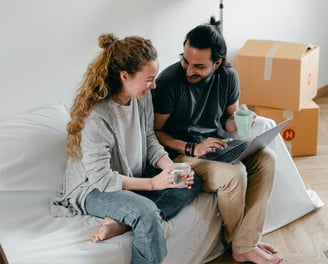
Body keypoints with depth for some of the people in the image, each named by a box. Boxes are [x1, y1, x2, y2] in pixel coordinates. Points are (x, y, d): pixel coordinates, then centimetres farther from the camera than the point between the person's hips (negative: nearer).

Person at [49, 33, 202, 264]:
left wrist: (172, 168, -14)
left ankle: (120, 223, -18)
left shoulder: (143, 97, -7)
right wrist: (152, 183, -24)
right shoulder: (97, 116, -29)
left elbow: (150, 141, 5)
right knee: (146, 211, -34)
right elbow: (100, 177, -26)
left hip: (133, 178, 9)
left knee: (193, 183, -6)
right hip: (94, 189, -8)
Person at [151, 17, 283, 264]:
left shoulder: (228, 75, -4)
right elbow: (154, 132, -14)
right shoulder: (169, 81, -20)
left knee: (266, 158, -17)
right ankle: (239, 242, -1)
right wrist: (192, 149, -25)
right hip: (181, 153, -6)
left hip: (218, 146, 6)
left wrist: (240, 122, -13)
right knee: (234, 174, -30)